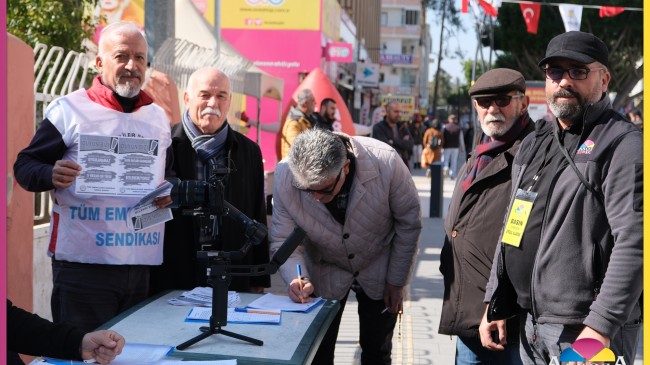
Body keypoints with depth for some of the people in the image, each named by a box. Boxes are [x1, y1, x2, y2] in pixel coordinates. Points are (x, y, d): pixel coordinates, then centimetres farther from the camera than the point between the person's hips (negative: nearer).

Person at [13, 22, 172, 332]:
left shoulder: (158, 117, 14)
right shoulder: (69, 109, -1)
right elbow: (24, 167, -1)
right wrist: (51, 175, -23)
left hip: (145, 264, 5)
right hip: (83, 264, -4)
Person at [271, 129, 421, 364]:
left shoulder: (385, 163, -31)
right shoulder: (285, 176, -27)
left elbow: (409, 223, -15)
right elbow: (283, 241, -15)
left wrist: (397, 282, -7)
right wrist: (298, 278, -34)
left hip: (378, 271, 0)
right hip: (324, 274, 1)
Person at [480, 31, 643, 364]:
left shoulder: (623, 145, -9)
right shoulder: (533, 144, 15)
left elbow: (634, 243, -18)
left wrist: (600, 327, -24)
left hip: (588, 329, -7)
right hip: (529, 325, 7)